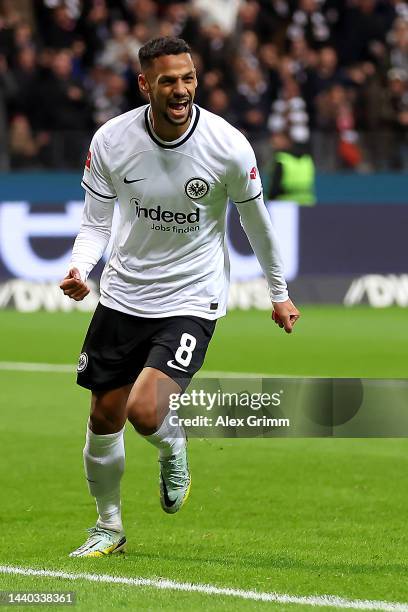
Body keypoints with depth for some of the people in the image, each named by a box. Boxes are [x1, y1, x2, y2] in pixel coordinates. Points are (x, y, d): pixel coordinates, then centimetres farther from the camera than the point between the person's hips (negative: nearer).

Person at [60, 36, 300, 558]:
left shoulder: (229, 146, -16)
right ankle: (108, 526, 31)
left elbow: (256, 221, 1)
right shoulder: (110, 141, -12)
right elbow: (96, 221, -1)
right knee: (104, 418, 7)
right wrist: (79, 269, -22)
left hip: (192, 298, -3)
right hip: (123, 294, 3)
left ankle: (172, 447, 17)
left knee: (145, 413, -20)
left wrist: (279, 294, 13)